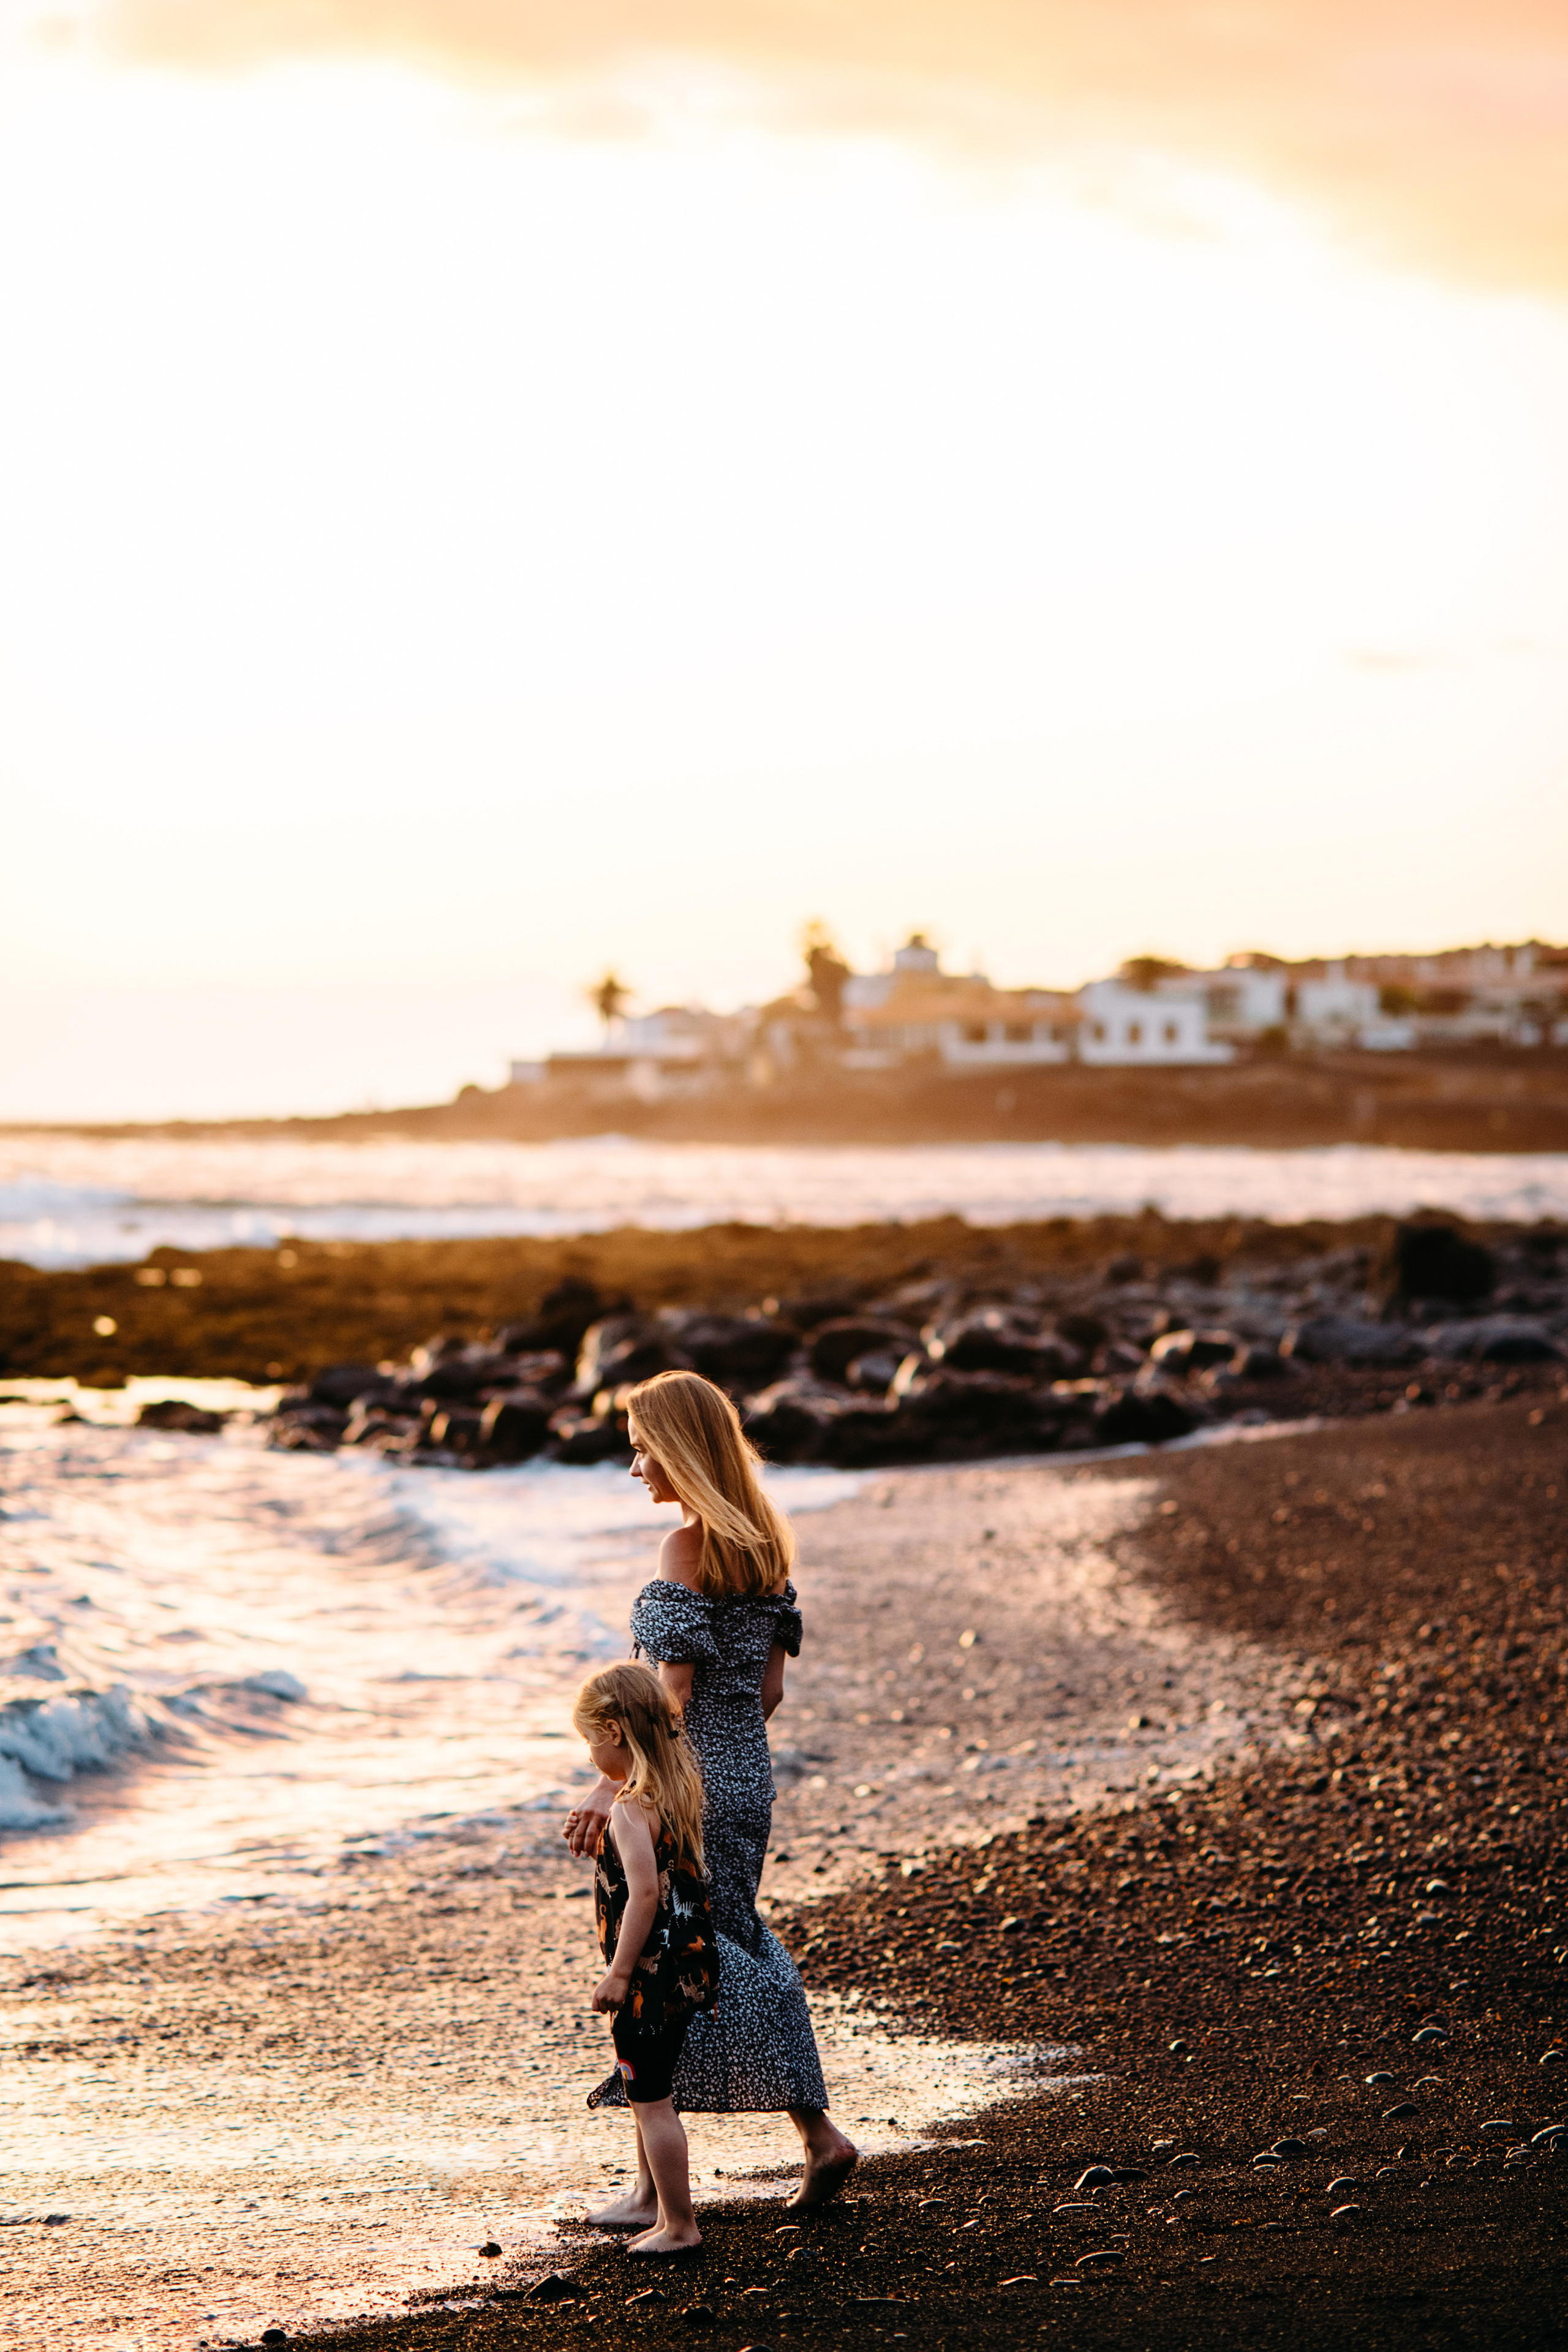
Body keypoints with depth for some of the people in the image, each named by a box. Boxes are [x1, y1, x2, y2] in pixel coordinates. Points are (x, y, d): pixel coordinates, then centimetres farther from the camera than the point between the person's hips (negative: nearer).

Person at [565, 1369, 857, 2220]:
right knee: (738, 1951, 18)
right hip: (749, 1776, 8)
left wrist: (611, 1788, -21)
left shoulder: (686, 1548, -15)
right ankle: (818, 2132, 15)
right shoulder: (766, 1543, 9)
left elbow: (673, 1691, -21)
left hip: (685, 1781, -8)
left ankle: (656, 2185, 5)